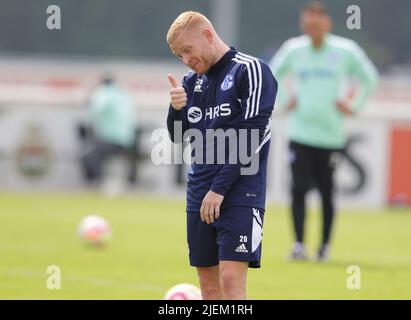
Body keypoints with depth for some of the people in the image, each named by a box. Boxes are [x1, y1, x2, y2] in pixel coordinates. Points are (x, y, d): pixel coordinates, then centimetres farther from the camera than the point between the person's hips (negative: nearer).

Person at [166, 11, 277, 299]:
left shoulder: (250, 71, -7)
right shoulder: (193, 81, 14)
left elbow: (250, 140, -13)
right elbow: (179, 138, 16)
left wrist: (219, 189, -15)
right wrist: (176, 109, -5)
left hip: (239, 193, -7)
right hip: (199, 195, 7)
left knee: (231, 280, -15)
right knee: (209, 284, 6)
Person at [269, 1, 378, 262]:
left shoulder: (345, 52, -3)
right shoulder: (293, 50, 3)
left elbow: (369, 79, 11)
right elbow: (274, 74, 23)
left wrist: (353, 106, 3)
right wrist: (284, 101, 12)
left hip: (330, 133, -1)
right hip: (300, 131, 1)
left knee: (327, 193, 3)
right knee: (299, 189, -9)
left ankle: (325, 246, 15)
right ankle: (299, 245, -6)